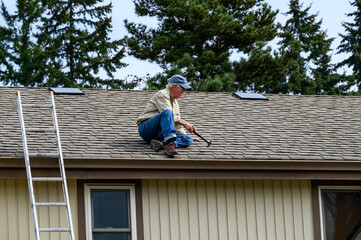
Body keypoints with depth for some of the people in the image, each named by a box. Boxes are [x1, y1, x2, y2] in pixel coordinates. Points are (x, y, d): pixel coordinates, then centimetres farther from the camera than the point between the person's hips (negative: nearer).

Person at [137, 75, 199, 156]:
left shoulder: (175, 102, 25)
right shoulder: (162, 94, -4)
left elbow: (177, 122, 32)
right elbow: (168, 114, -17)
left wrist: (184, 136, 26)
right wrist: (184, 123, -21)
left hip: (159, 134, 8)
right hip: (146, 129, -8)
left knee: (188, 140, -13)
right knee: (167, 112, -35)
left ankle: (162, 144, -38)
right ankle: (169, 143, -56)